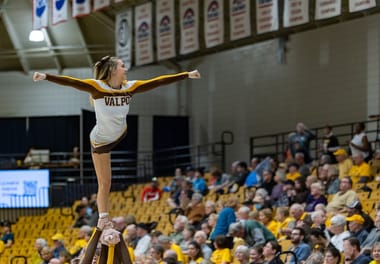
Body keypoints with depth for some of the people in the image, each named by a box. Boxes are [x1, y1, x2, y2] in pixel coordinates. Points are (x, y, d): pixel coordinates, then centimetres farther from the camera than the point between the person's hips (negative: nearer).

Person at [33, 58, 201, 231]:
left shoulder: (130, 87, -12)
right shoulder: (97, 86, -26)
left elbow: (158, 81, -8)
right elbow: (71, 82, -37)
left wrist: (187, 75, -7)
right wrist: (46, 77, -50)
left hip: (121, 134, 5)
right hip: (101, 142, -4)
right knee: (105, 184, 1)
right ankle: (103, 220, 14)